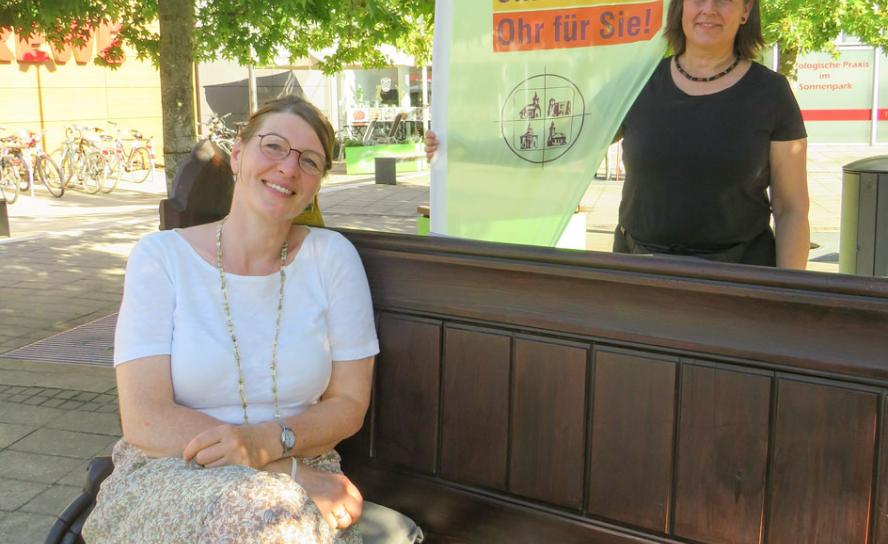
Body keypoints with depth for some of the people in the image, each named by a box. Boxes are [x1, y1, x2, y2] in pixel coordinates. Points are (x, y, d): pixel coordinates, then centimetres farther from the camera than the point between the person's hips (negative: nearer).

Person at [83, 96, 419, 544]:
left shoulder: (332, 257, 0)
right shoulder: (161, 257, -3)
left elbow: (349, 404, 2)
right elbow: (146, 421, -10)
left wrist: (268, 441, -19)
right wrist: (291, 472, -18)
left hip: (304, 482, 2)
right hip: (169, 472, -1)